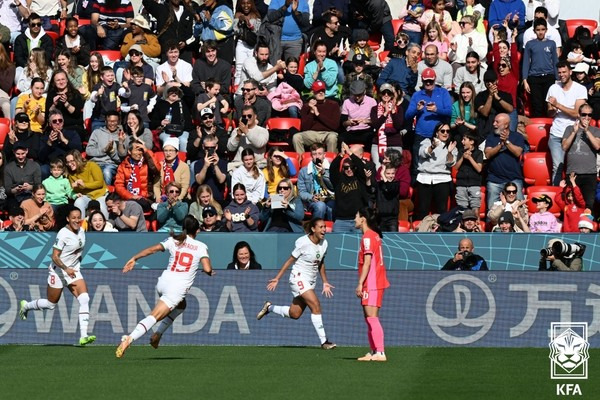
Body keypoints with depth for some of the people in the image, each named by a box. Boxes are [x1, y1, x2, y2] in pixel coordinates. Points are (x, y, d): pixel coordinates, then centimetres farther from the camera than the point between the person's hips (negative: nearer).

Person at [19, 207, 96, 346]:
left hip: (74, 271, 6)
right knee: (51, 304, 8)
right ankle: (25, 306, 39)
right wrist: (66, 269, -33)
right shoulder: (63, 234, -20)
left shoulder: (81, 231, 3)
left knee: (84, 299, -15)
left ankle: (83, 337, -18)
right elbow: (55, 256, -21)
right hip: (58, 271, -6)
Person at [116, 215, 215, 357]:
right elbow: (207, 269, -8)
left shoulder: (173, 241, 12)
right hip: (179, 288, -5)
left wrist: (134, 258, -1)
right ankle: (129, 339, -28)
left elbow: (153, 249, -1)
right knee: (153, 317, -9)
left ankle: (158, 334, 23)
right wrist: (210, 272, 15)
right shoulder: (201, 247, 3)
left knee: (181, 305, 34)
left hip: (163, 282, 5)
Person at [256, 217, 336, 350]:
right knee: (316, 305, -21)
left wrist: (325, 282, 15)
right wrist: (277, 278, -7)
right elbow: (290, 261, -9)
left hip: (311, 281, 7)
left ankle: (269, 307, 34)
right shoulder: (303, 242, -17)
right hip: (299, 278, -7)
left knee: (295, 314, 9)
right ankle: (323, 341, -18)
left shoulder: (324, 243, 3)